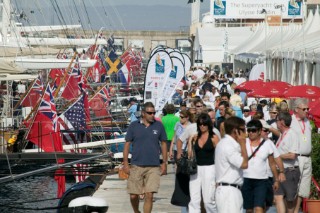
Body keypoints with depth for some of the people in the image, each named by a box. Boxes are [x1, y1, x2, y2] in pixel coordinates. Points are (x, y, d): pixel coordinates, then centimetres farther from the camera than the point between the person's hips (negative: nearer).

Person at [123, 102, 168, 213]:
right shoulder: (134, 126, 2)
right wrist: (125, 163, 0)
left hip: (153, 167, 0)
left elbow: (163, 144, 11)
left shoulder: (158, 126, 5)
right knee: (133, 195, 4)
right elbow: (127, 144, 5)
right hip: (136, 166, 0)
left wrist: (164, 163, 8)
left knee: (149, 195, -9)